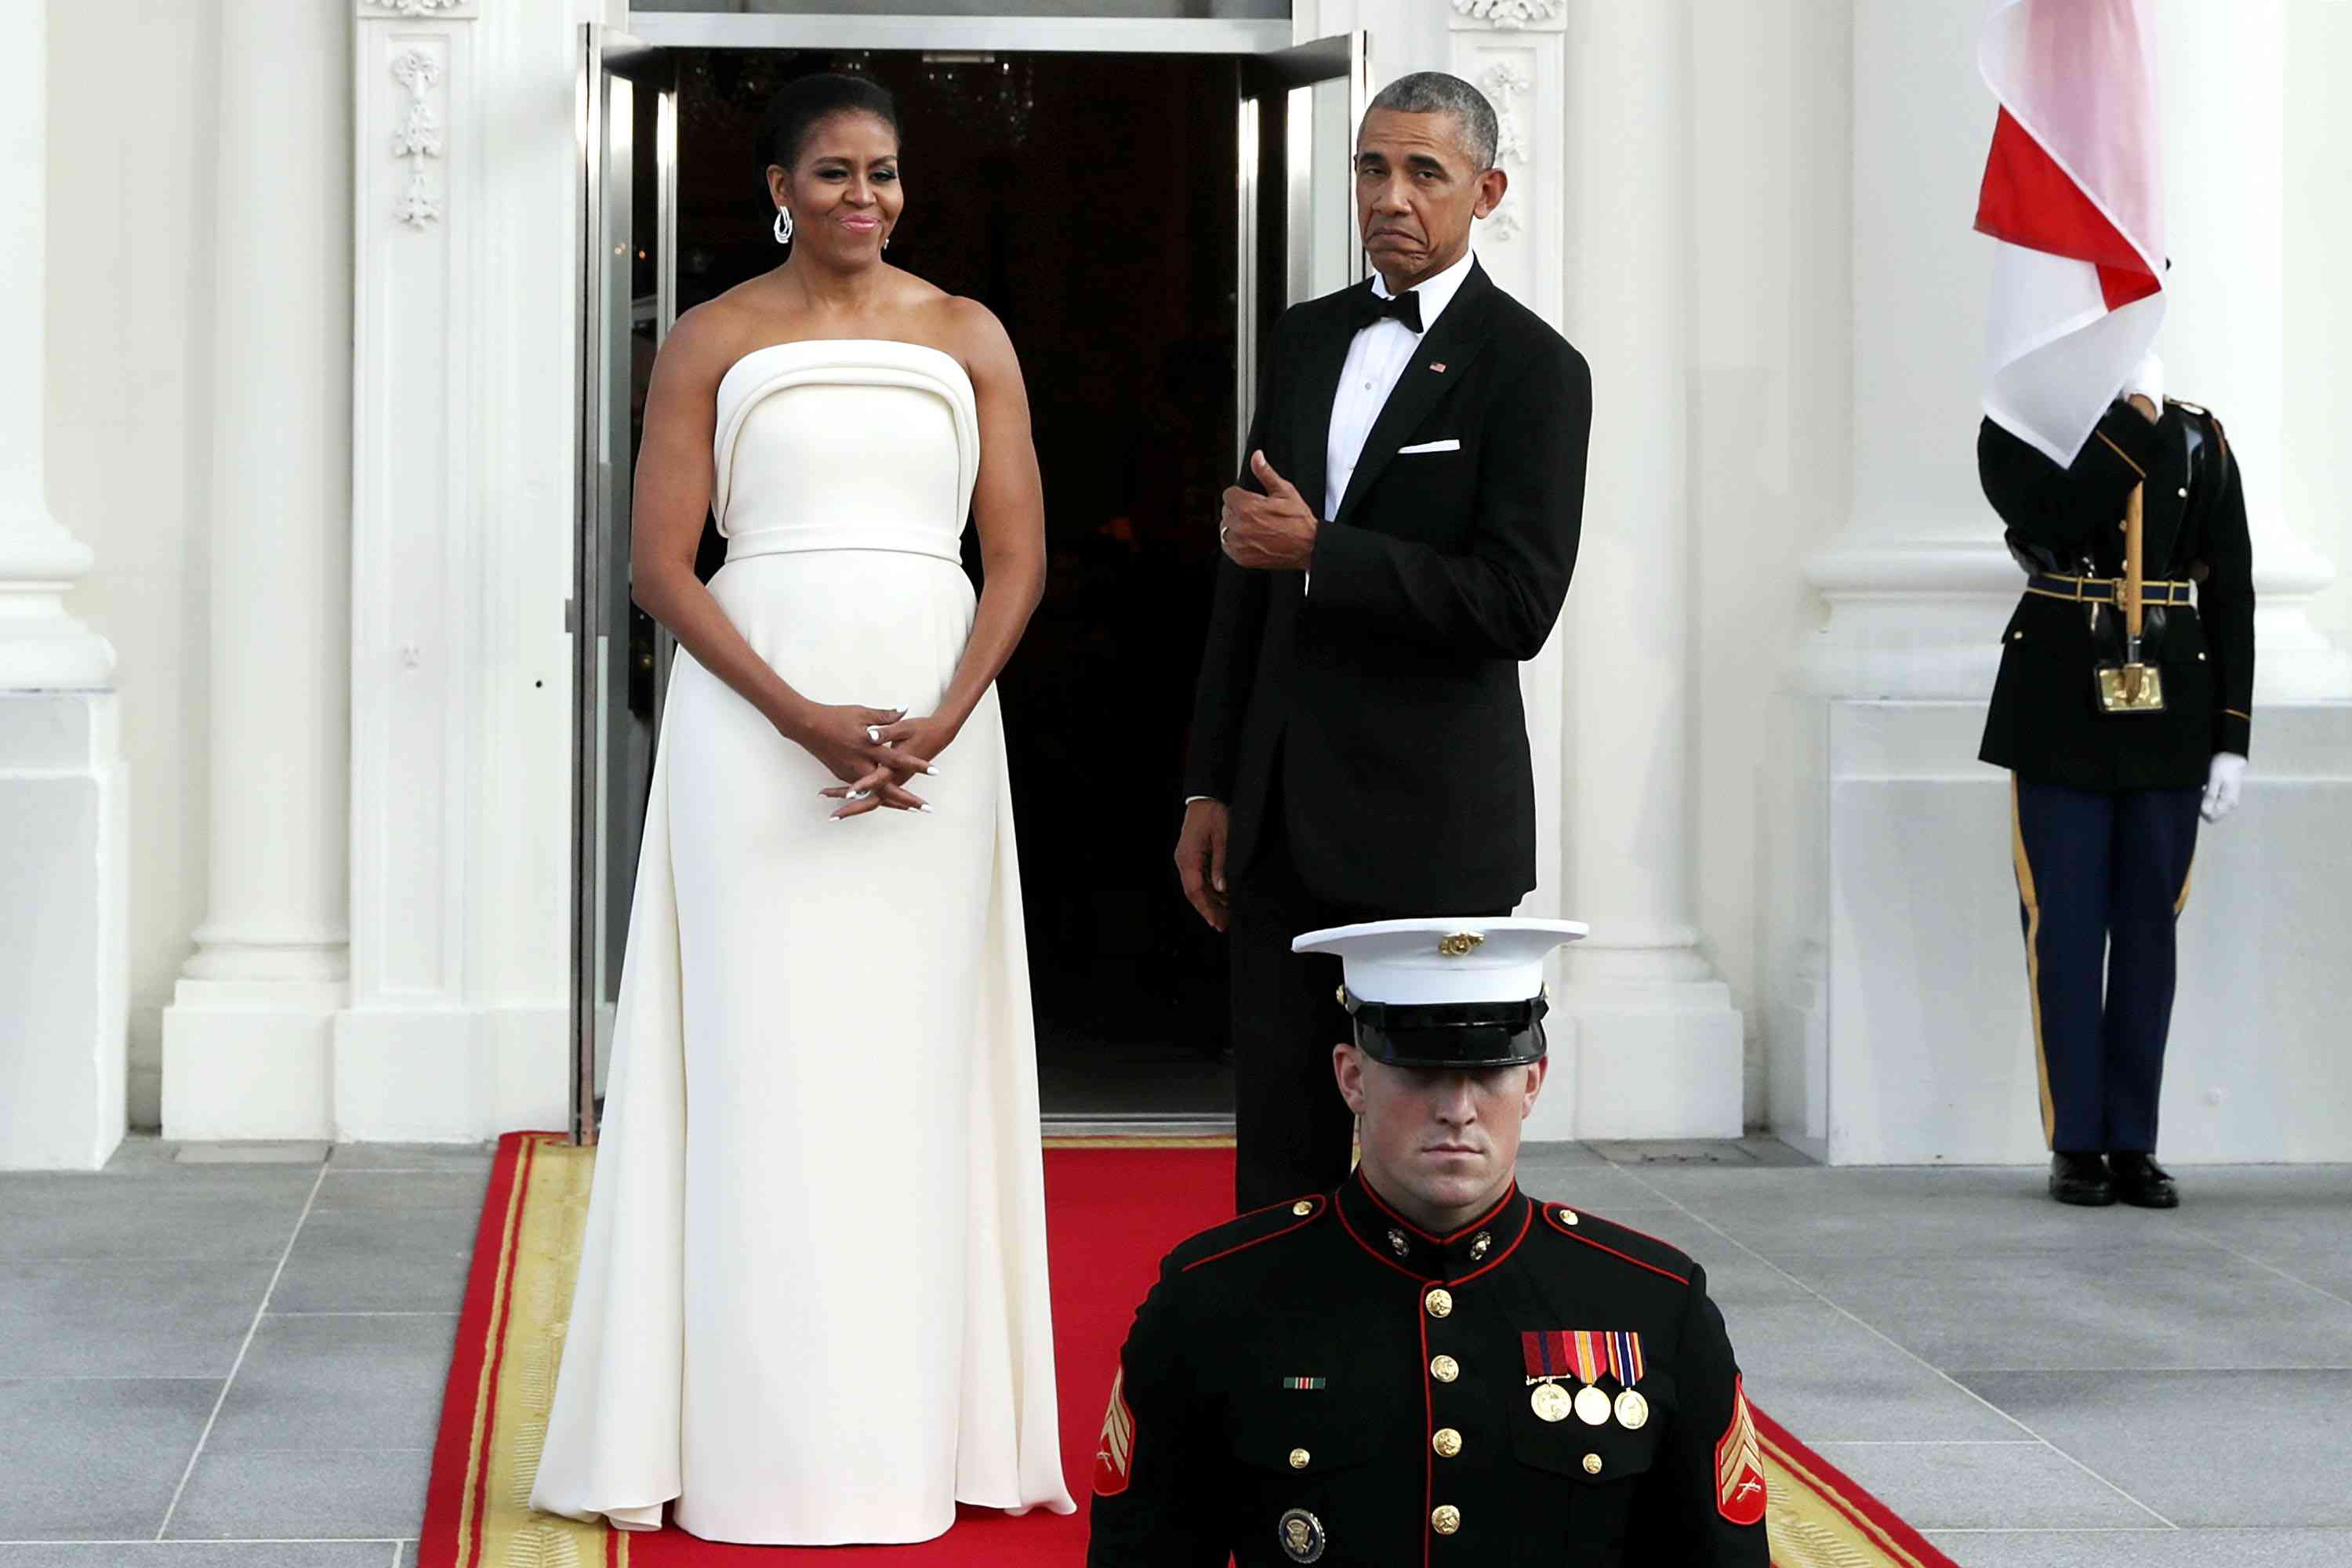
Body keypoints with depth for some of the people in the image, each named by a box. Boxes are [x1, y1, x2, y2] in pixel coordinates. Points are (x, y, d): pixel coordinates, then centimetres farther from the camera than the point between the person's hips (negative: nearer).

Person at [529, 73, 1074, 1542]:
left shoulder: (968, 337, 10)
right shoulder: (713, 342, 5)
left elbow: (1020, 554, 6)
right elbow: (661, 564, -1)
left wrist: (943, 719, -11)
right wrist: (803, 720, -14)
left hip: (936, 721, 2)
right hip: (754, 723, -2)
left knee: (914, 1068, 4)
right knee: (763, 1066, -2)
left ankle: (915, 1425, 11)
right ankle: (763, 1436, 4)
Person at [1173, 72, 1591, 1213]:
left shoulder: (1533, 369, -6)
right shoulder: (1305, 340, 13)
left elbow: (1517, 605, -15)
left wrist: (1319, 552, -17)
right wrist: (1211, 787, 13)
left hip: (1432, 821, -6)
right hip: (1284, 813, 6)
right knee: (1280, 1140, 7)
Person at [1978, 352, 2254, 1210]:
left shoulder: (2201, 442, 5)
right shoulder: (2015, 432, 1)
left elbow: (2231, 593, 4)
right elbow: (2058, 521, -19)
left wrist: (2232, 739, -1)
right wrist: (2135, 414, -13)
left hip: (2169, 718, 2)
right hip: (2062, 716, -2)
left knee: (2149, 930, 5)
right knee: (2066, 931, 0)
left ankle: (2134, 1146, 12)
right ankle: (2075, 1147, 9)